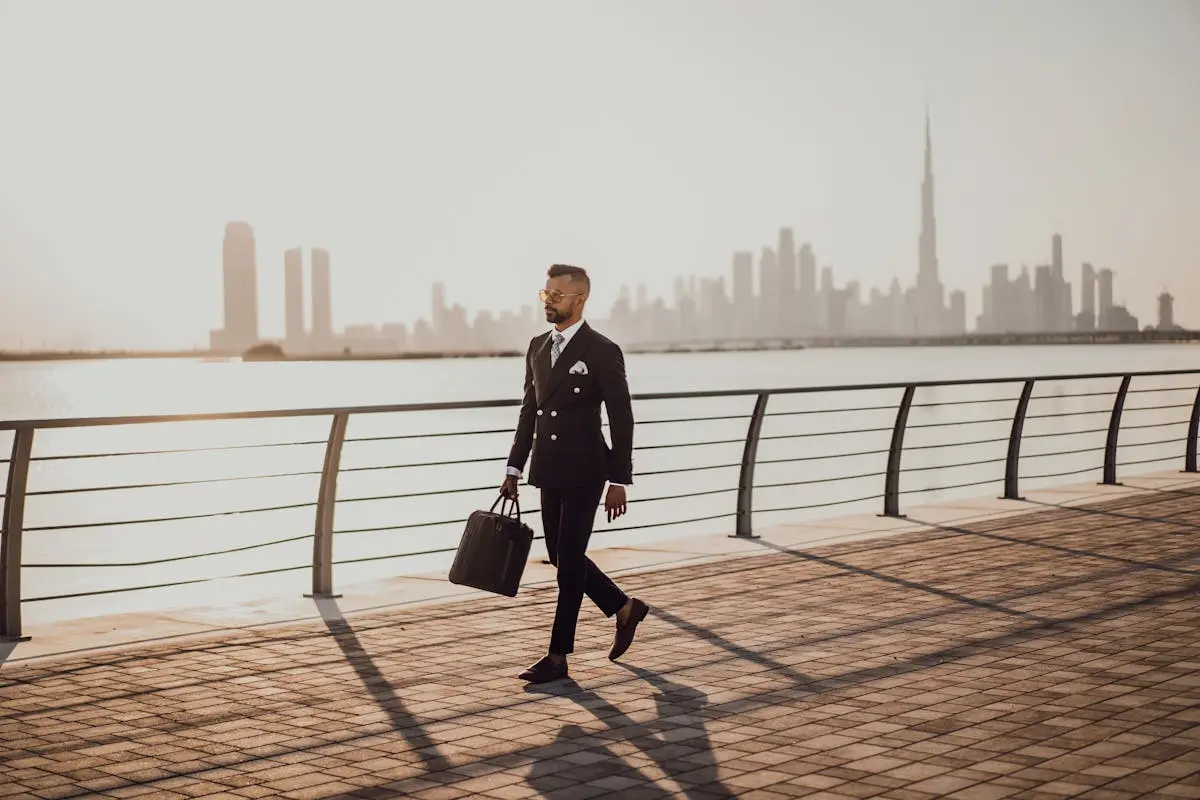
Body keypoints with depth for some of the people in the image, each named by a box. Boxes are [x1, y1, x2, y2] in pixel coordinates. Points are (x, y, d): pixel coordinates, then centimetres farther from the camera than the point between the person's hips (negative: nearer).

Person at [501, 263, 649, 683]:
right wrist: (514, 467, 11)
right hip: (549, 472, 7)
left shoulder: (602, 352, -10)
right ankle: (624, 608, 32)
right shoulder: (538, 347, 10)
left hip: (584, 472, -7)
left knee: (570, 561, -3)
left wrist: (619, 481, -11)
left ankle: (558, 656, 5)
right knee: (560, 555, 12)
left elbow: (622, 420, -9)